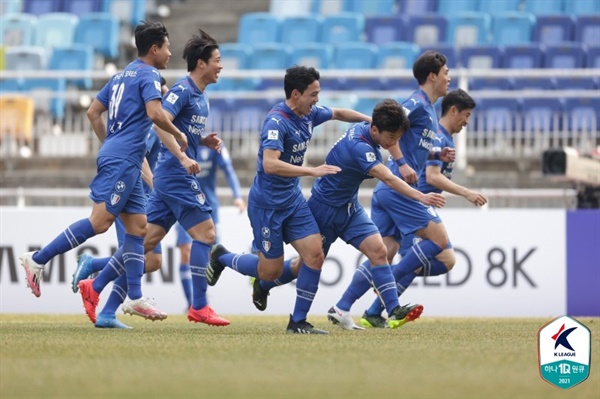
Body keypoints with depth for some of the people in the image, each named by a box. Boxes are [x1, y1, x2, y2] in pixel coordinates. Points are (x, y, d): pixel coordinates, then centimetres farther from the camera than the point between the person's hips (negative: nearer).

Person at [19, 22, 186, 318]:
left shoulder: (123, 75, 21)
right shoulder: (148, 74, -5)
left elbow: (93, 111, 23)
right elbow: (155, 113, -20)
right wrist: (179, 135, -5)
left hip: (122, 161, 10)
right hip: (122, 161, -10)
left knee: (138, 227, 6)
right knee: (101, 221, -15)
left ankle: (135, 296, 2)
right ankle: (38, 259, -14)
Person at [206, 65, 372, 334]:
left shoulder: (309, 115, 2)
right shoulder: (277, 122, -23)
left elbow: (338, 113, 24)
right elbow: (270, 164, -36)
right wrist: (312, 171, -38)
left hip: (293, 200, 7)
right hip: (267, 203, -7)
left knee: (314, 255, -7)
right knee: (270, 272, 1)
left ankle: (298, 322, 6)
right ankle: (221, 257, 28)